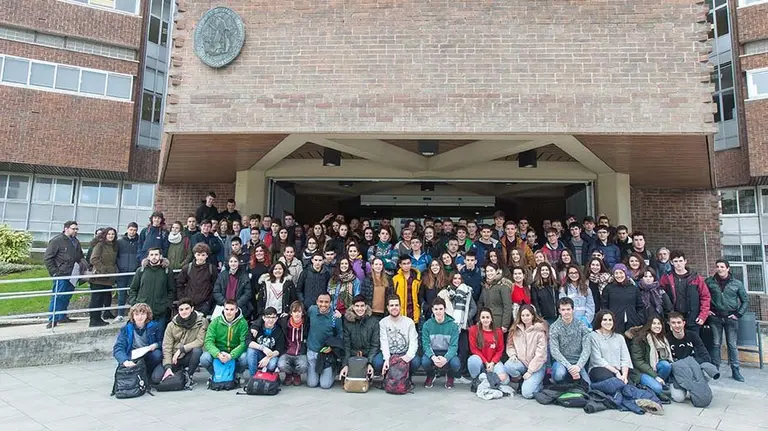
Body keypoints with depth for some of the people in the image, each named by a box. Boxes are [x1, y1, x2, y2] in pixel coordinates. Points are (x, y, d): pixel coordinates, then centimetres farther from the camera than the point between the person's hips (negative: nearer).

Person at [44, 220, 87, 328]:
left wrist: (83, 263, 7)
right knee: (57, 297, -5)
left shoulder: (76, 242, 16)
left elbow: (80, 257, 27)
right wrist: (54, 272, -11)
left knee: (67, 297, 13)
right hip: (61, 275, -7)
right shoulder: (57, 240, -6)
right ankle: (53, 320, 2)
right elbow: (47, 257, -8)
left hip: (72, 275, 7)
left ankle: (62, 317, 23)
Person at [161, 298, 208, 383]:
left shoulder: (202, 322, -10)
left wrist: (181, 349, -20)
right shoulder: (172, 325, -3)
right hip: (174, 357, 2)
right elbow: (166, 347, -8)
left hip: (189, 356, -2)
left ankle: (188, 375, -8)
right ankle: (180, 370, 13)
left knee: (197, 350, -34)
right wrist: (168, 367, -19)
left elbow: (200, 341, -17)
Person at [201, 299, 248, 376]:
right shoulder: (215, 321, -5)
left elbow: (244, 343, -16)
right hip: (218, 352, 1)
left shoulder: (242, 323, -9)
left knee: (245, 358, -31)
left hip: (235, 353, -1)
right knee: (204, 358, -27)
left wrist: (231, 355, -32)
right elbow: (208, 341, -12)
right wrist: (218, 354, -31)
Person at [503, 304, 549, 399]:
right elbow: (510, 345, 13)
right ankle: (523, 381, 0)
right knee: (508, 366, -29)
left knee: (527, 393, -22)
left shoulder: (539, 331, -10)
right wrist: (513, 354, -9)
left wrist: (530, 371, -14)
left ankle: (538, 382, 11)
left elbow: (540, 354, -12)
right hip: (521, 362, 4)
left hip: (537, 365, -4)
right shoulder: (516, 329, 4)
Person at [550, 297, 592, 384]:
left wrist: (578, 366, -20)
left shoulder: (582, 325, 1)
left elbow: (587, 349, -6)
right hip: (561, 361, -2)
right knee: (560, 374, -33)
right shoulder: (554, 327, -5)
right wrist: (569, 367, -22)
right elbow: (554, 351, -11)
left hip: (578, 363, 2)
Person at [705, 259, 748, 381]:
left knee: (732, 345, 5)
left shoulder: (737, 283, 2)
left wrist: (738, 314, -1)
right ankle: (714, 369, 13)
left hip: (731, 318, 0)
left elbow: (745, 300, 7)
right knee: (716, 344, 5)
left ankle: (735, 371, 14)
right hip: (715, 317, 0)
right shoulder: (709, 282, 1)